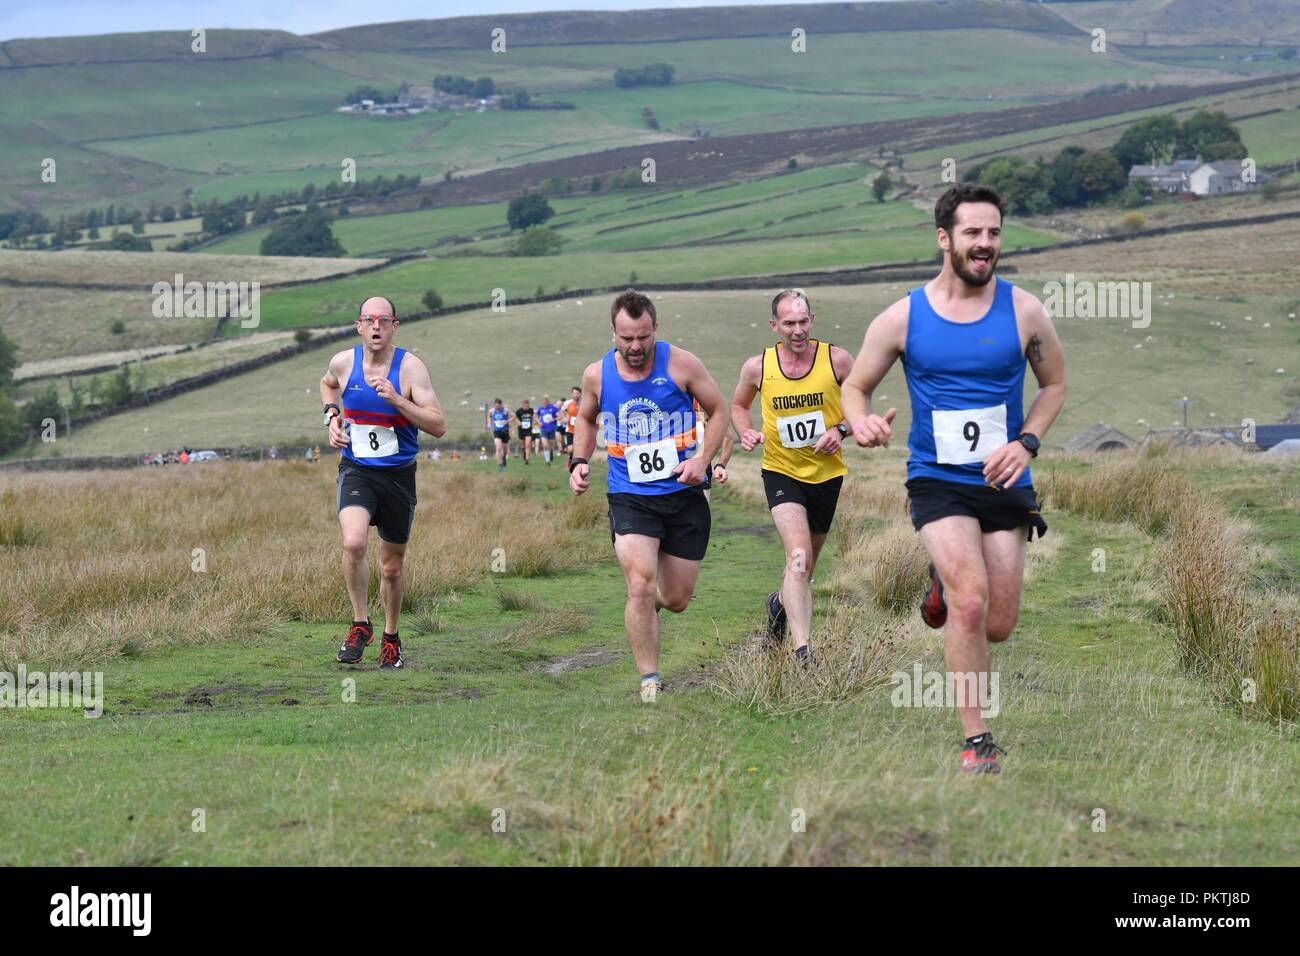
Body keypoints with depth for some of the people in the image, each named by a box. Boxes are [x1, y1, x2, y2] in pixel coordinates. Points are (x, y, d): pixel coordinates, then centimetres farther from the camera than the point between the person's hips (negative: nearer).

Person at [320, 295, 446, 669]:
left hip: (398, 476, 0)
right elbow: (328, 384, 24)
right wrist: (331, 415, 4)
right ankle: (360, 625, -8)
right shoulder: (343, 362, -3)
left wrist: (396, 399, -28)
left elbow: (438, 426, -17)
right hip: (356, 471, 0)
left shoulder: (410, 367, -12)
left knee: (391, 568, 10)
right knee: (353, 543, -27)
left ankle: (391, 637, 34)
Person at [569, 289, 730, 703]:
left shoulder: (681, 365, -7)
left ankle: (648, 602, 45)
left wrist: (703, 459, -10)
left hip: (684, 493, 0)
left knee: (676, 600, 7)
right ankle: (649, 679, -10)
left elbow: (719, 411, 4)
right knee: (639, 585, -20)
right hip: (629, 495, 0)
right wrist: (579, 461, 4)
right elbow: (586, 418, 21)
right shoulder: (597, 375, 0)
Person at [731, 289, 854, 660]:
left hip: (827, 473, 2)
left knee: (805, 564, 19)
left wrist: (840, 430, -15)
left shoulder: (836, 360, -8)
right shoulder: (757, 367, -6)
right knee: (799, 556, -23)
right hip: (782, 472, -2)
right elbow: (738, 405, 14)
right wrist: (745, 432, -6)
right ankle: (802, 650, -28)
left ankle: (780, 602, 54)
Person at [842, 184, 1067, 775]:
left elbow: (1054, 383, 11)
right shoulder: (903, 317, -4)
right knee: (971, 604, -22)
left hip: (1003, 483, 2)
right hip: (937, 480, -2)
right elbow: (855, 387, 6)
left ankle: (946, 584, 42)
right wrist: (861, 421, -17)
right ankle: (976, 741, -11)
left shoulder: (1023, 312, -3)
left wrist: (1026, 443, -5)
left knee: (998, 627, 6)